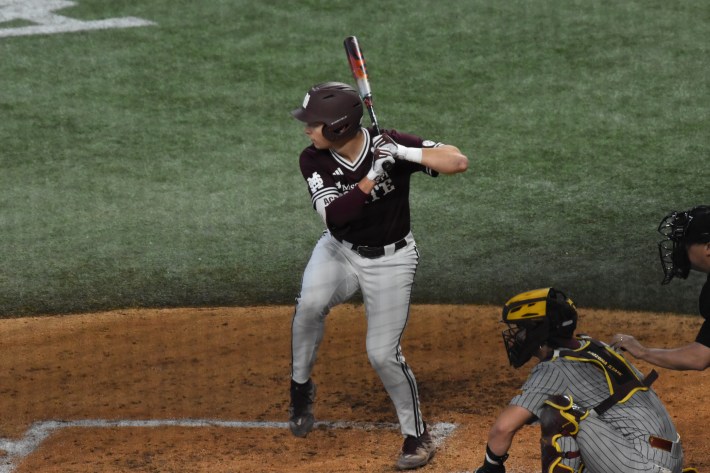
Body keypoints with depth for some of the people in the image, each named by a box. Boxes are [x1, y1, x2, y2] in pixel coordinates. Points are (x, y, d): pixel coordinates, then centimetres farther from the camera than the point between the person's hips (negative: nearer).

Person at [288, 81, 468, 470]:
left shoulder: (390, 144, -23)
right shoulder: (314, 160, -16)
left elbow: (458, 162, -28)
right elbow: (333, 215, -28)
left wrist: (404, 154, -40)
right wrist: (372, 178, -39)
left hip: (390, 260, -2)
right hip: (339, 251, 2)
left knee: (383, 354, -6)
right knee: (310, 304, -27)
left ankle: (417, 435, 15)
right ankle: (300, 387, -2)